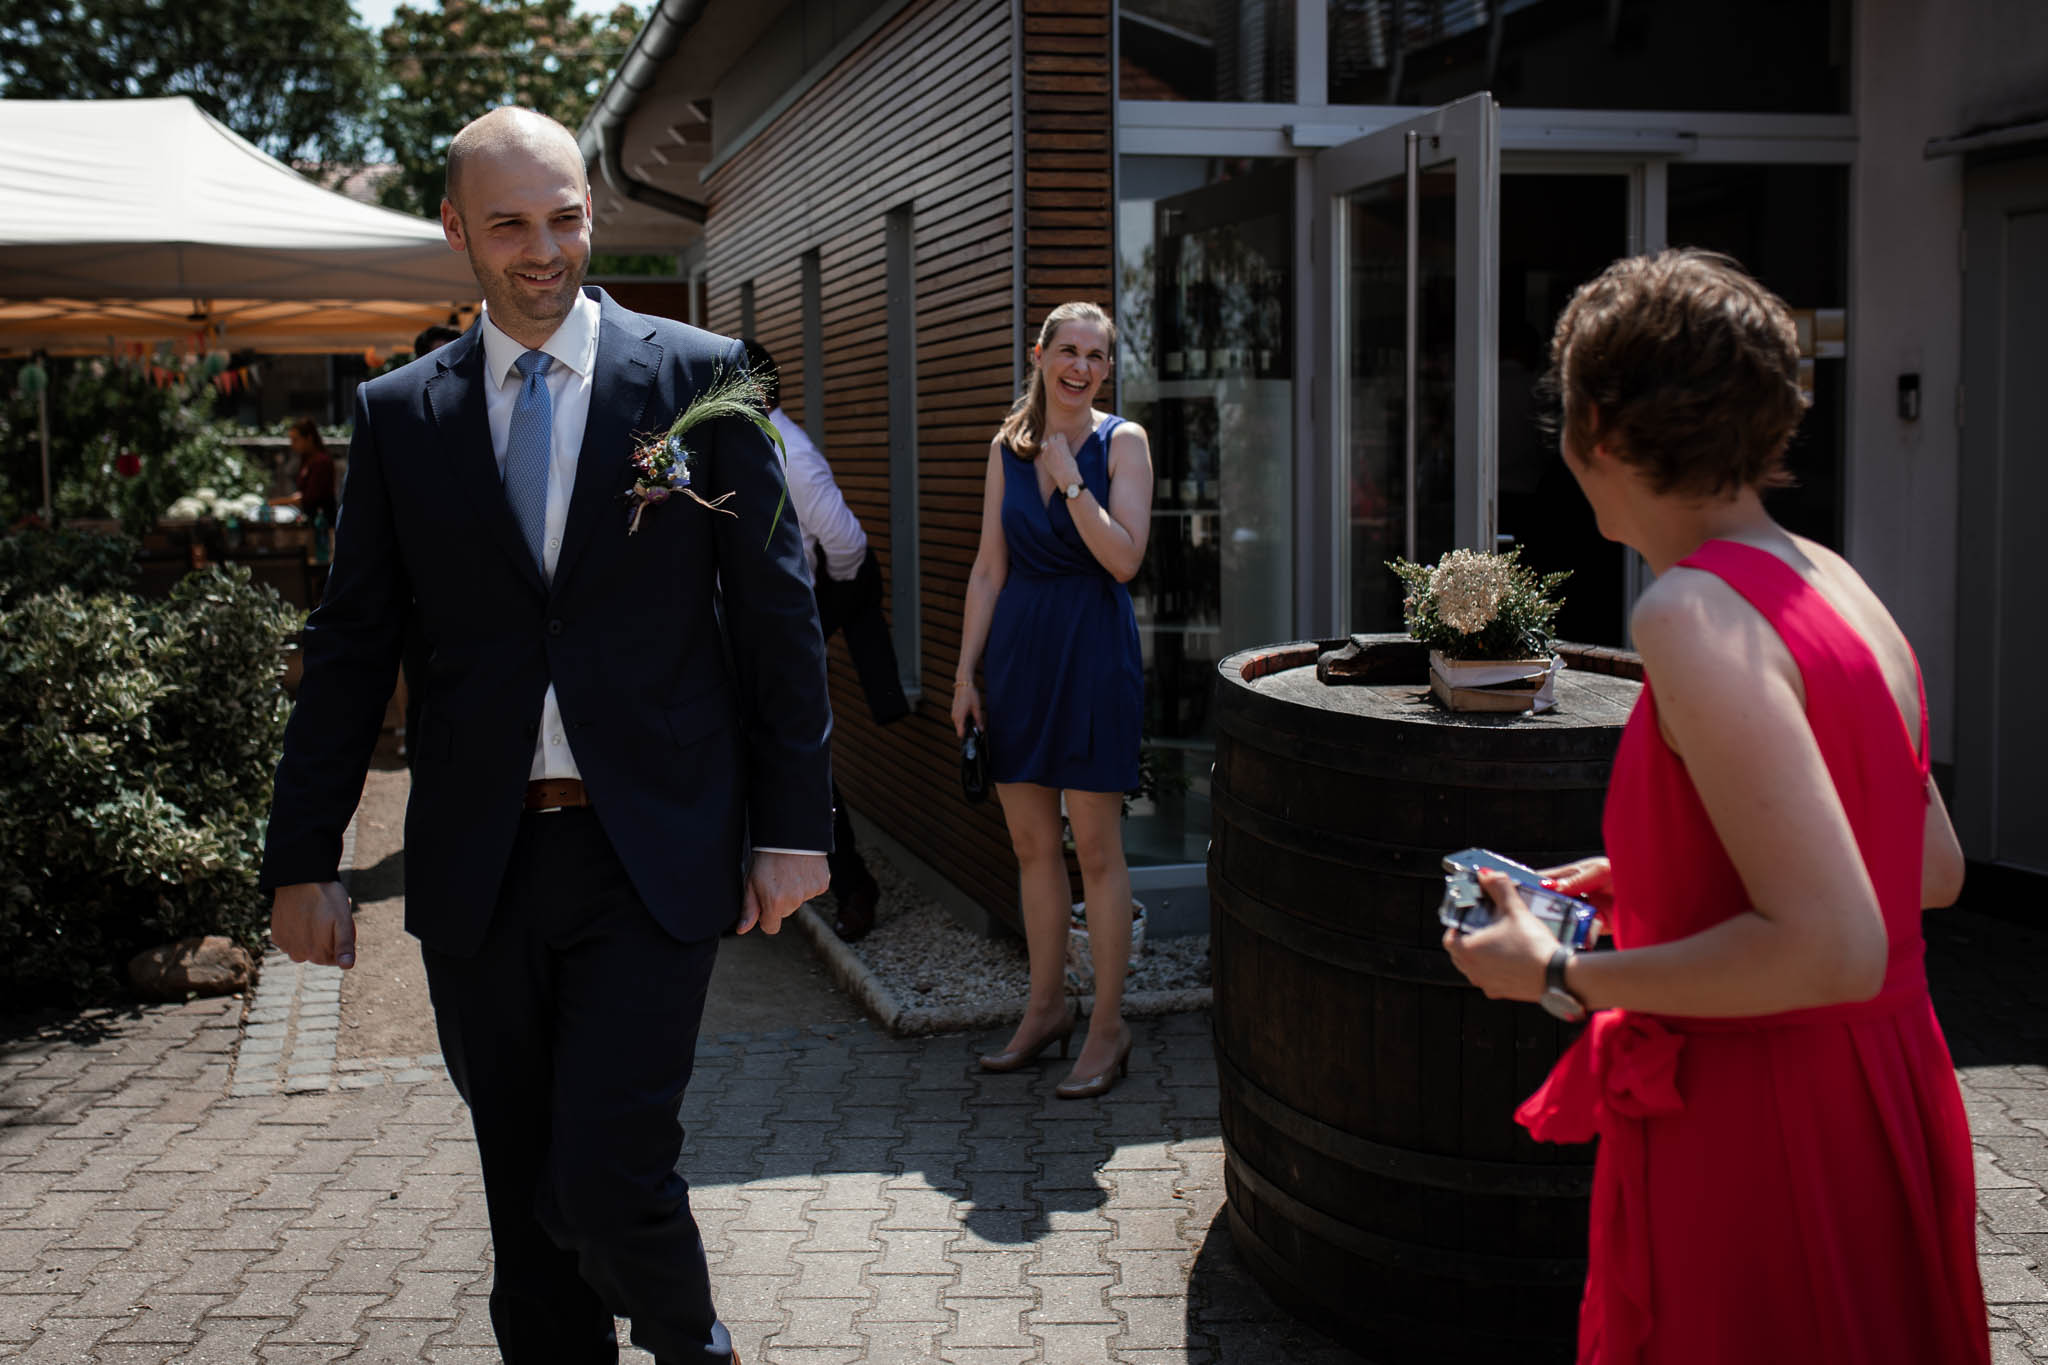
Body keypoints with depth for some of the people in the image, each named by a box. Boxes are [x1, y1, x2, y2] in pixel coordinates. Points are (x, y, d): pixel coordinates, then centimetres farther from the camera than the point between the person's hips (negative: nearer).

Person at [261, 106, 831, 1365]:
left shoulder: (703, 377, 0)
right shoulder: (399, 413, 7)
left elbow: (777, 612, 0)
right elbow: (352, 647, 10)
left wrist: (795, 827, -2)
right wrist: (302, 860, 8)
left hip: (650, 858, -3)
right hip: (478, 868, 3)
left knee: (608, 1176, -7)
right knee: (525, 1199, 13)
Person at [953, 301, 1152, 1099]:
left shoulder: (1122, 442, -3)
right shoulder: (1008, 447, 9)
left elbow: (1124, 558, -13)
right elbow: (989, 569, 10)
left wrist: (1069, 479, -14)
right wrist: (965, 673, 7)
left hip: (1092, 650, -4)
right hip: (1017, 648, 5)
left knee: (1096, 848, -1)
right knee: (1031, 843, 11)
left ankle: (1108, 1028, 9)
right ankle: (1046, 1010, 25)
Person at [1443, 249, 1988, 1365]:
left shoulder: (1695, 614, -21)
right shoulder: (1831, 585, 6)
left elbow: (1832, 949, -27)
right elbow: (1933, 871, 16)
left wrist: (1559, 975, -16)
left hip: (1758, 1140, -9)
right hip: (1891, 1097, 9)